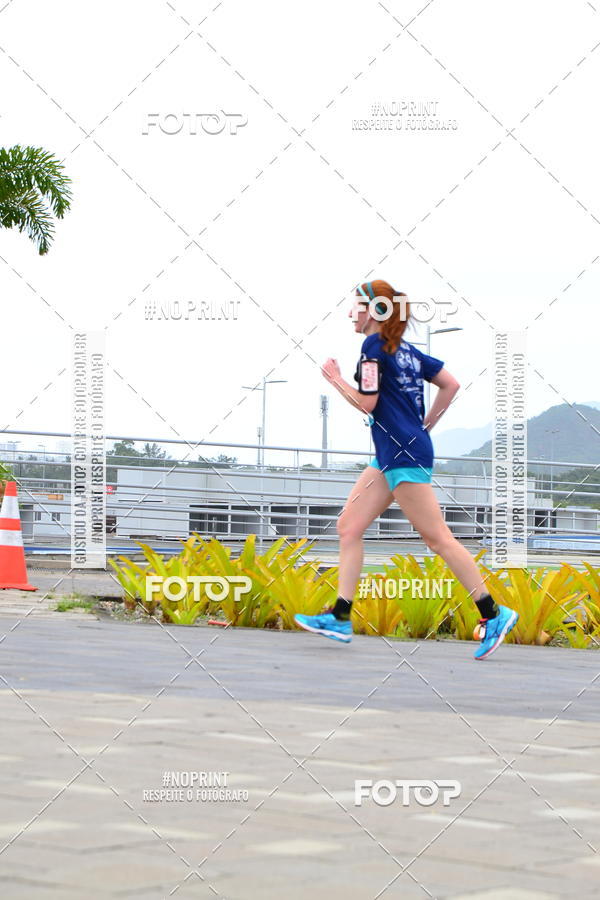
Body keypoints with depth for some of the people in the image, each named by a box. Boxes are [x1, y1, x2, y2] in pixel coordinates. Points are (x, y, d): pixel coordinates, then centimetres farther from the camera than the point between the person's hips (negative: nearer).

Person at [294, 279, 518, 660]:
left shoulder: (375, 345, -10)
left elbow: (366, 402, -14)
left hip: (404, 455, -10)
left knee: (438, 538, -7)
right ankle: (340, 618, 7)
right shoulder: (406, 349, 16)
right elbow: (451, 385, 16)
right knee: (348, 527, 8)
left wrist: (336, 379, 1)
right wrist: (424, 426, 18)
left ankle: (494, 615, -4)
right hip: (391, 454, 10)